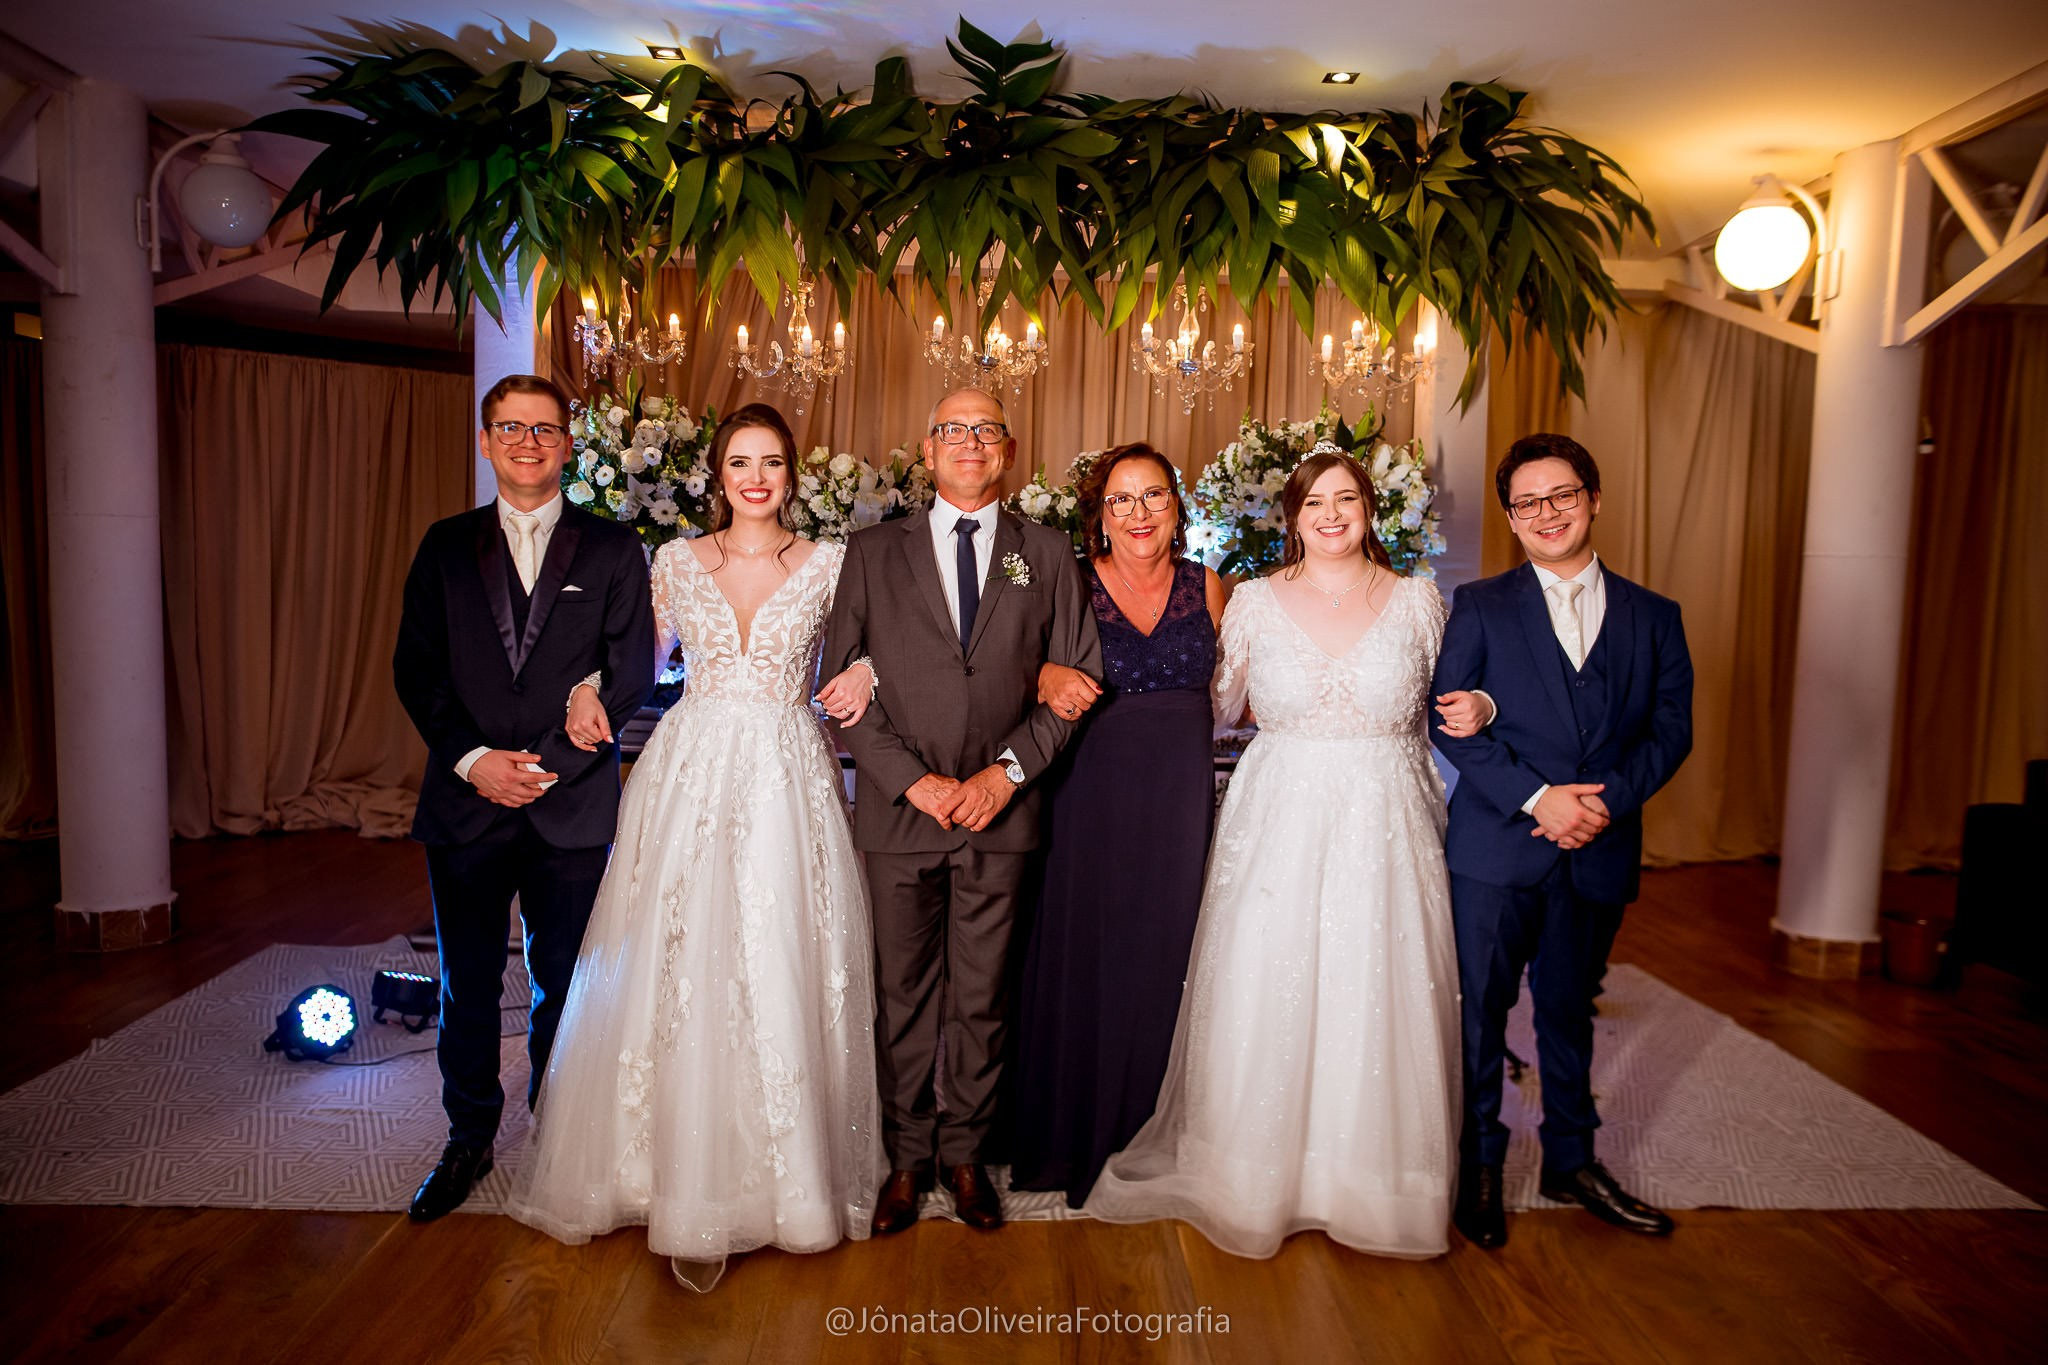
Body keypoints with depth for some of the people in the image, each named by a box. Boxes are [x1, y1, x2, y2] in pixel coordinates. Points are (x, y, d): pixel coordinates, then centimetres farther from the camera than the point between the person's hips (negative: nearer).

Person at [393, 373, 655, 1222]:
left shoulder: (612, 551, 3)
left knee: (564, 986, 9)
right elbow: (415, 669, 4)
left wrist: (552, 765, -11)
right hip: (466, 803, 2)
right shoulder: (445, 547, 9)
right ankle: (469, 1141, 30)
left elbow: (632, 676, -2)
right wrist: (472, 760, -10)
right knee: (466, 987, 12)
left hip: (573, 808, -2)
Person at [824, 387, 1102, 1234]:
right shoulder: (873, 553, 5)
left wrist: (1008, 771, -9)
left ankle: (965, 1153, 29)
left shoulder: (1047, 555, 6)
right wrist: (912, 780, -11)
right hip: (899, 811, 0)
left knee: (982, 997, 10)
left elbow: (1078, 681, 3)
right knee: (903, 996, 11)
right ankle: (908, 1156, 28)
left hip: (1000, 813, 0)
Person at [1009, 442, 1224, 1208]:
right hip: (1092, 796, -2)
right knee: (1081, 962, 4)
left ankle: (1139, 1137, 28)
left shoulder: (1207, 589, 6)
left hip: (1180, 802, 2)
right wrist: (1047, 677, -22)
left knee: (1160, 961, 9)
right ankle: (1067, 1137, 24)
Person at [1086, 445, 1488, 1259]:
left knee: (1378, 1001, 5)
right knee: (1264, 999, 4)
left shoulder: (1417, 600, 5)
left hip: (1386, 827, 1)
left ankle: (1375, 1177, 28)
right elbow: (1216, 710, 9)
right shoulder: (1254, 602, 3)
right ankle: (1259, 1176, 26)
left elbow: (1446, 709, 15)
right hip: (1279, 821, 0)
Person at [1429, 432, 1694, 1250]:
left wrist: (1609, 798, -14)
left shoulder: (1652, 616, 9)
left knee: (1569, 1009, 17)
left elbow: (1671, 727, 3)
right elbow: (1450, 724, -7)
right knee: (1481, 1009, 6)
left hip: (1600, 852, 3)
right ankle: (1479, 1166, 23)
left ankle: (1571, 1160, 34)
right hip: (1495, 847, -2)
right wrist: (1536, 798, -16)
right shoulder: (1480, 607, 1)